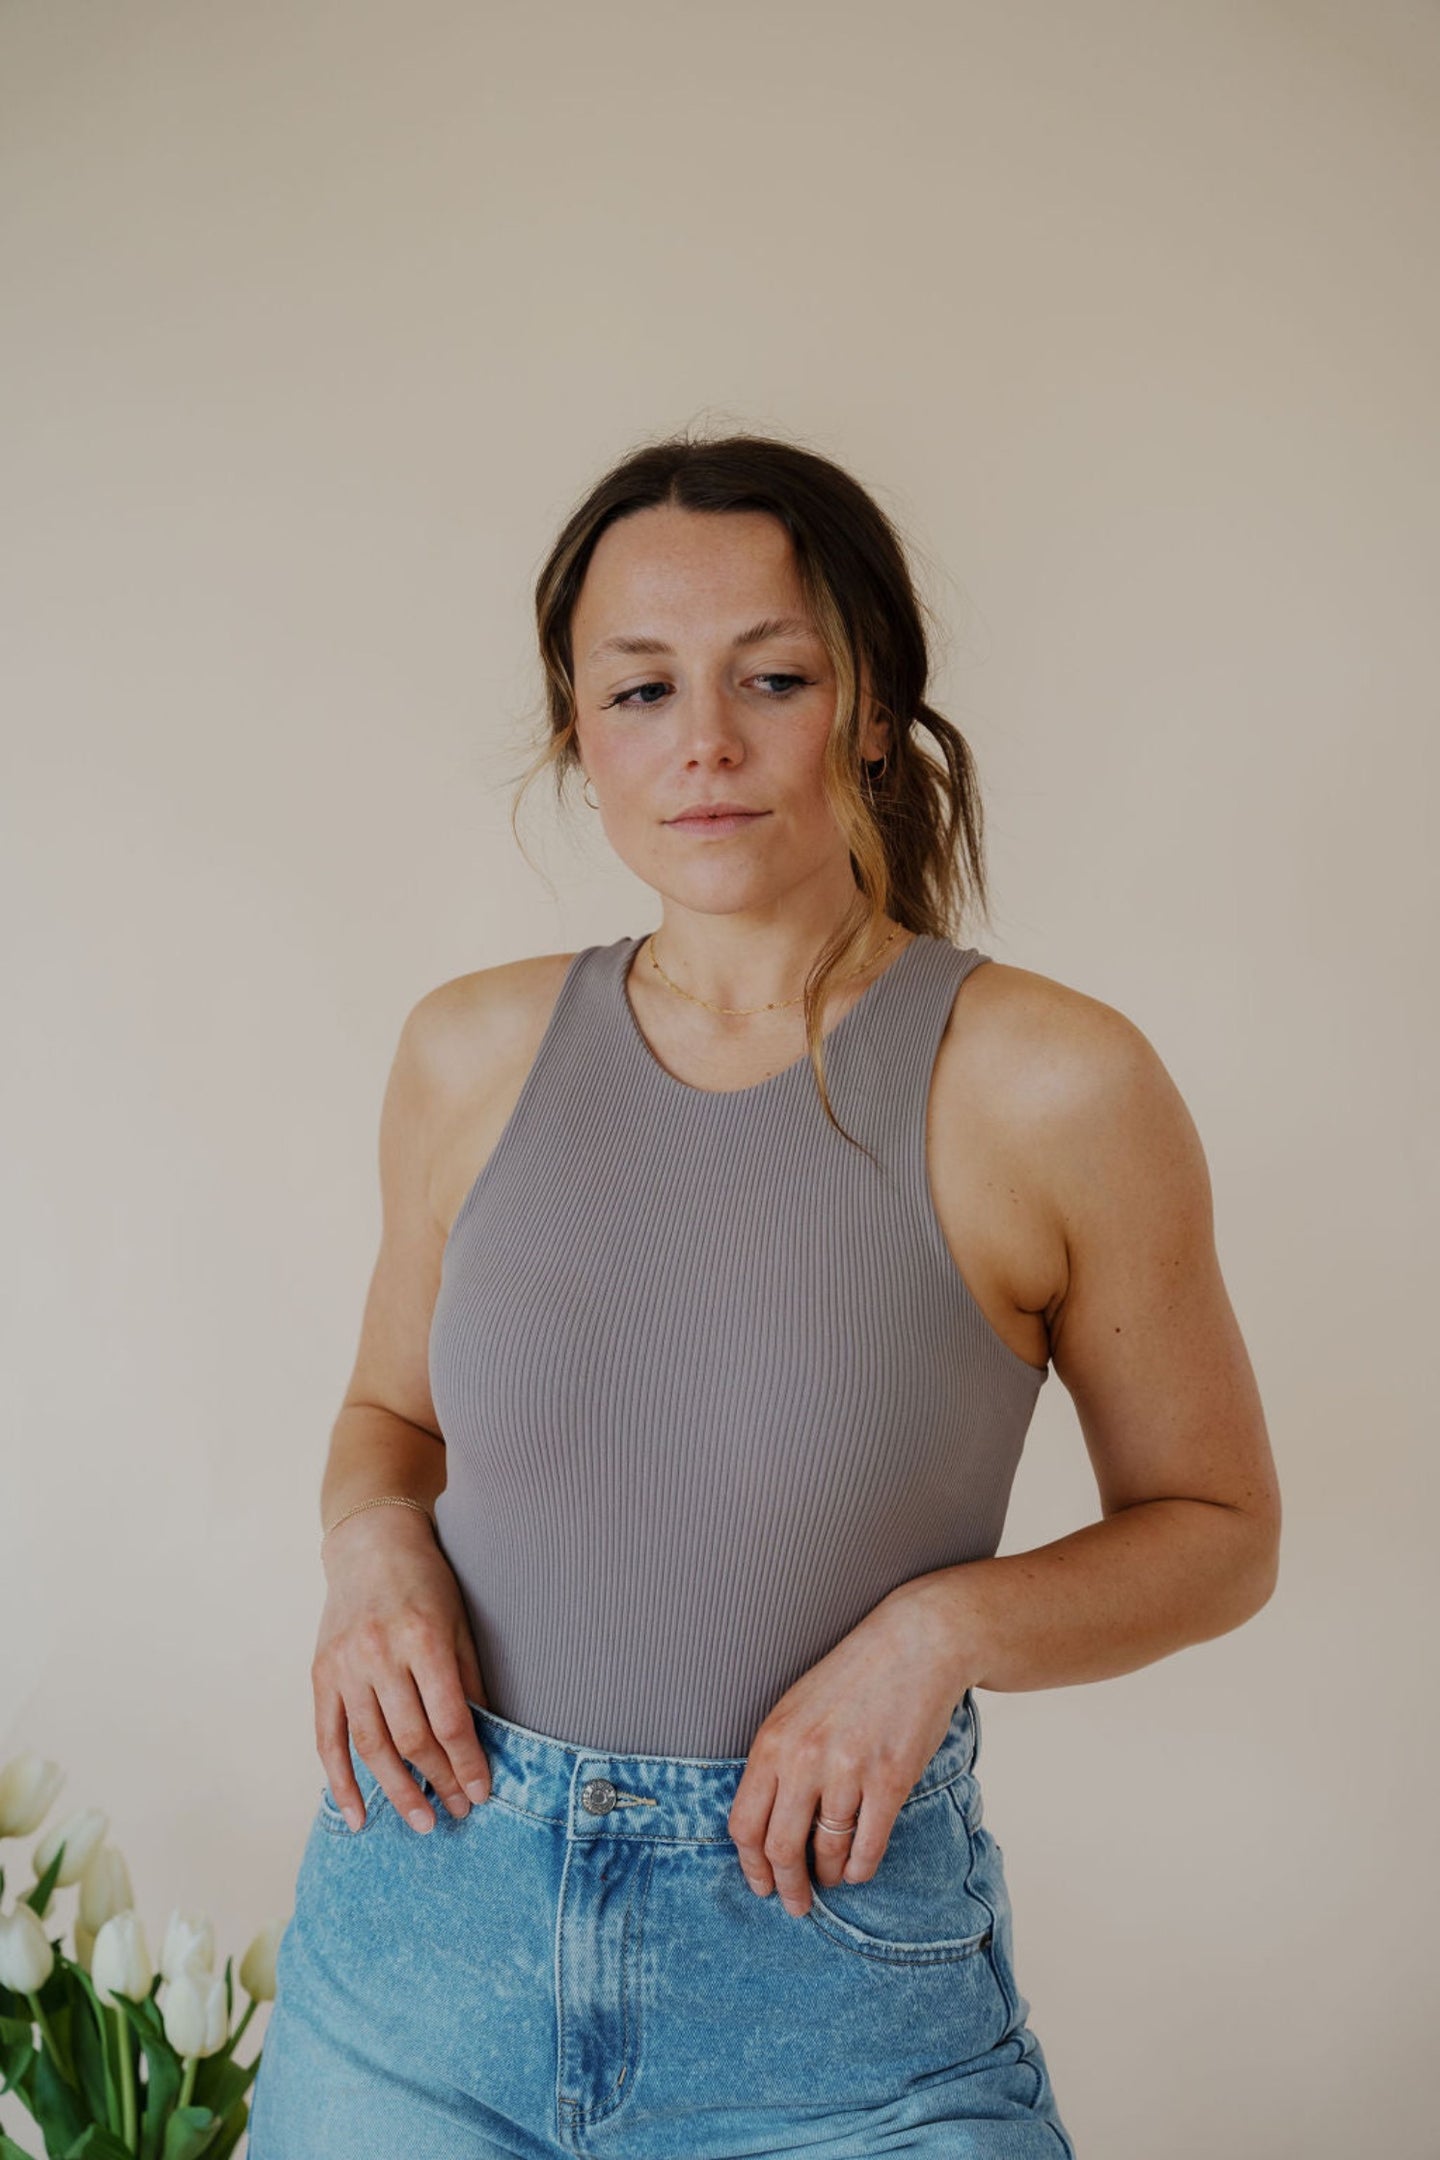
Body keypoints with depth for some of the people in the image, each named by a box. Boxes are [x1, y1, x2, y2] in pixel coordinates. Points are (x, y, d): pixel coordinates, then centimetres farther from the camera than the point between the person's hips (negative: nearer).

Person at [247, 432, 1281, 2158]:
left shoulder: (1052, 1084, -13)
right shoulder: (475, 1051, -2)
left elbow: (1216, 1529, -1)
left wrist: (943, 1626, -17)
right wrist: (372, 1541, -7)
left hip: (828, 1959, -3)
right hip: (424, 1921, 3)